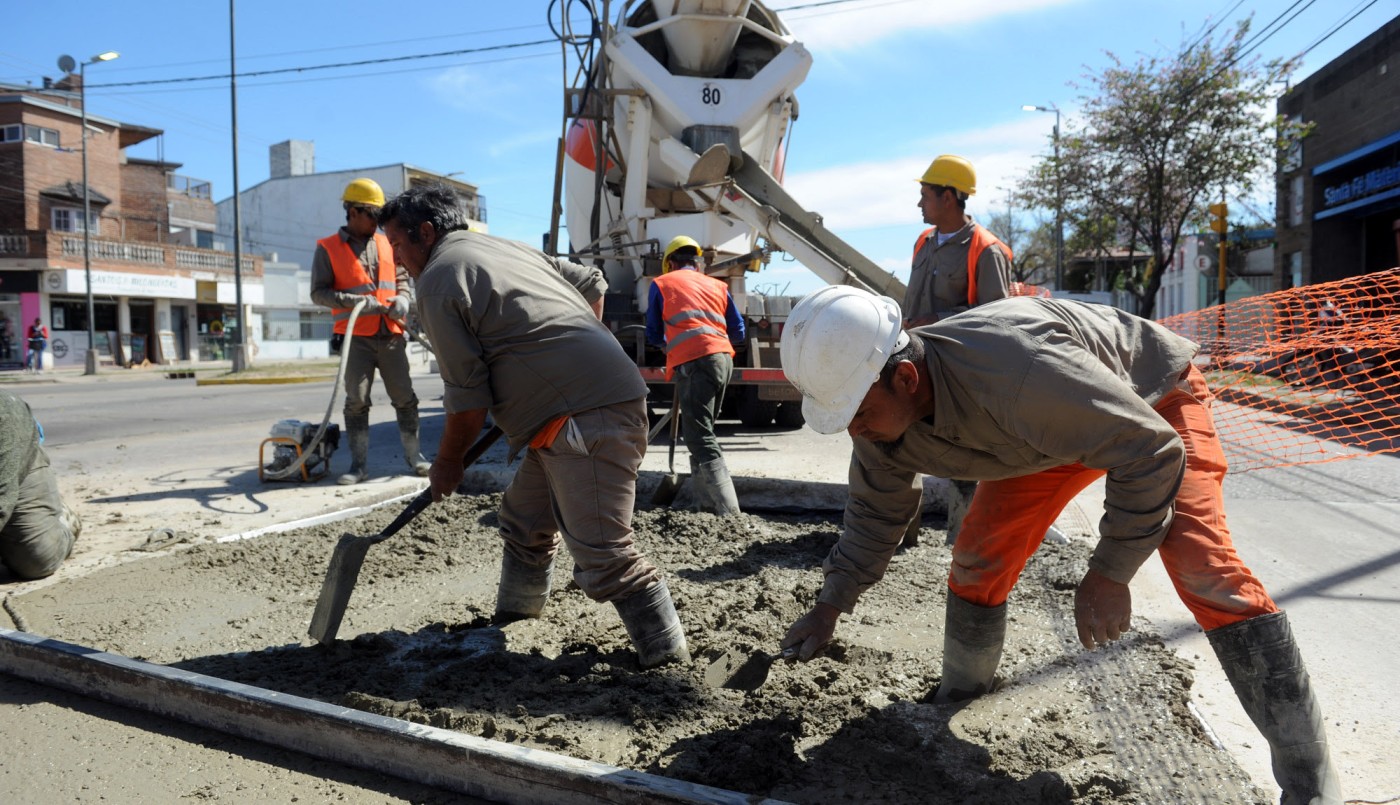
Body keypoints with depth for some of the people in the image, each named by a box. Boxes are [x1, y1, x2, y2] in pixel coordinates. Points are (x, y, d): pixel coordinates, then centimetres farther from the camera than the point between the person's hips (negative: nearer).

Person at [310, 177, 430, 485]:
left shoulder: (386, 245, 14)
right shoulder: (328, 248, 2)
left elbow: (402, 279, 20)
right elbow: (319, 292, -2)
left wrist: (403, 300, -3)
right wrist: (355, 301, -17)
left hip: (392, 336, 3)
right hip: (356, 339, -3)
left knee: (405, 397, 6)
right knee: (356, 401, 0)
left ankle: (413, 454, 17)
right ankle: (359, 463, 6)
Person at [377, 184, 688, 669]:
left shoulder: (437, 280, -5)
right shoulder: (506, 247, 23)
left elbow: (467, 399, -8)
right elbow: (593, 285, 27)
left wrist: (448, 461, 8)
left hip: (586, 420, -11)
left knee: (604, 556, -10)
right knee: (525, 521, 23)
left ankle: (671, 665, -3)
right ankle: (513, 623, 39)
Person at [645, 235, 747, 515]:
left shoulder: (661, 284, 15)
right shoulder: (718, 285, 24)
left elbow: (654, 335, 18)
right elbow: (738, 333, 21)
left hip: (692, 361, -5)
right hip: (723, 358, 5)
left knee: (701, 439, -9)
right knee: (703, 429, 22)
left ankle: (729, 511, -20)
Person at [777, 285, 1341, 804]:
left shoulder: (1016, 369, -46)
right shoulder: (881, 404, -21)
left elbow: (1151, 452, -33)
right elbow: (874, 511, -2)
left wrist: (1108, 573, -30)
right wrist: (830, 605, -4)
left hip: (1152, 398, -6)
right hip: (1056, 424, 6)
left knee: (1202, 565, -21)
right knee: (978, 559, -2)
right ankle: (959, 698, 23)